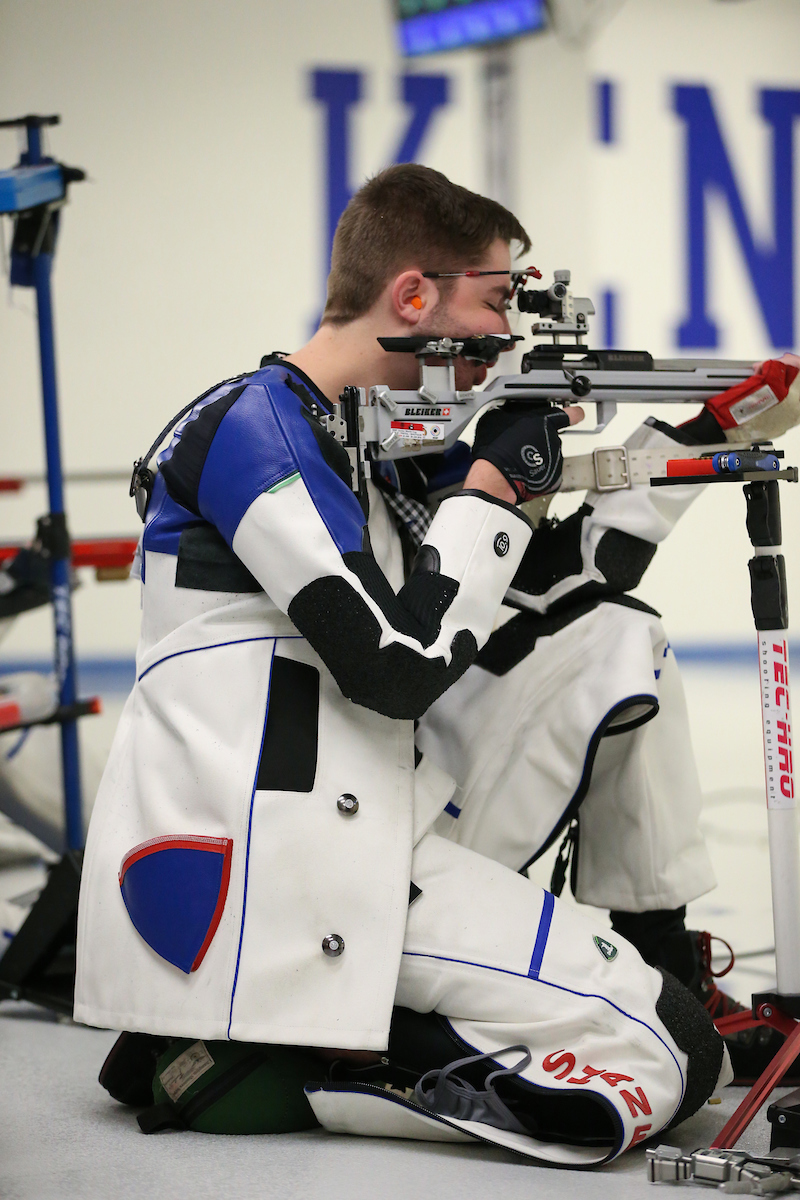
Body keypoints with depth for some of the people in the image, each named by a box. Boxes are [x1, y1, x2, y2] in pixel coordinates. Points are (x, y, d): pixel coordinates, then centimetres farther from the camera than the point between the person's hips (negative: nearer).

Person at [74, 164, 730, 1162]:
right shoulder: (252, 427, -10)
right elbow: (400, 666, -18)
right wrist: (497, 487, -4)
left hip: (360, 849, 10)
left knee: (681, 1048, 8)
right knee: (665, 1055, -14)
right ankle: (252, 1068, -9)